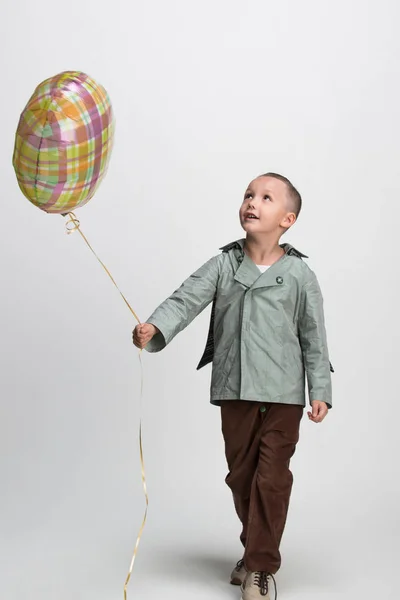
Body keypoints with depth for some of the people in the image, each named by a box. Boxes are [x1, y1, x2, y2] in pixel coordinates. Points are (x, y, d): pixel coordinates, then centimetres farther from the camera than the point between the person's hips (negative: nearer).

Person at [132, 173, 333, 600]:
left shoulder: (299, 274, -3)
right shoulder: (223, 266, 2)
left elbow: (314, 336, 1)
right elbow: (186, 299, -9)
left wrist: (320, 391, -3)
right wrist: (154, 328, -28)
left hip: (283, 393, -2)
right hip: (234, 391, 3)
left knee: (272, 478, -2)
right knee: (241, 474, 14)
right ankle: (256, 549, 33)